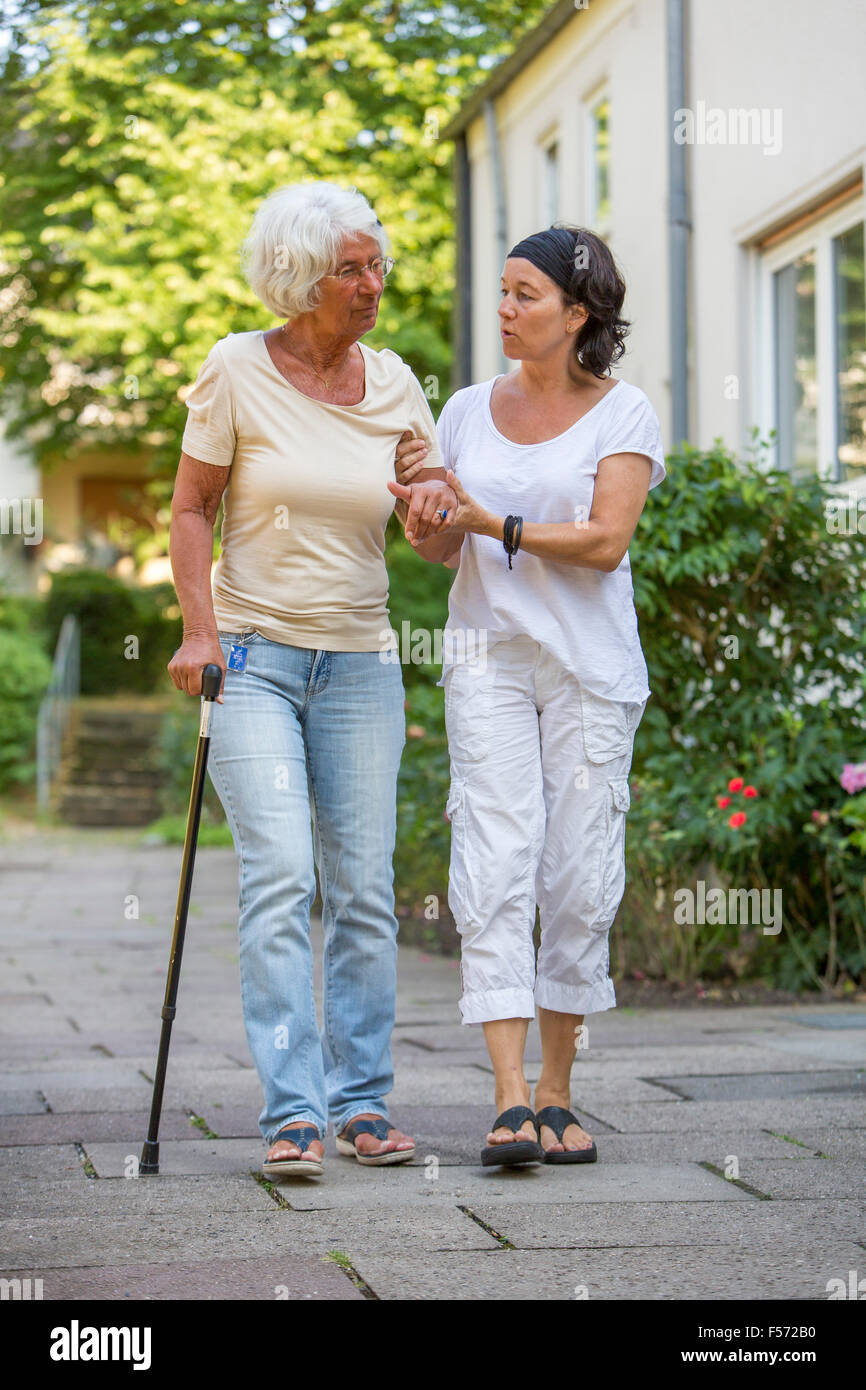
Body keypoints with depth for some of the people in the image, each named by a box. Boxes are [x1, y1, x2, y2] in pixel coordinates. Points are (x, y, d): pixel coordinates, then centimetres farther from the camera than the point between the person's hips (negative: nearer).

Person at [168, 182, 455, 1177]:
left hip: (359, 665, 4)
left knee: (364, 889, 3)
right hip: (253, 656, -3)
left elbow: (438, 534, 10)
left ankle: (361, 1102, 13)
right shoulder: (237, 371, -3)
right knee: (279, 876, -16)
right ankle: (293, 1113, -16)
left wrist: (437, 501, -13)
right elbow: (191, 510, 1)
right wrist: (200, 628, -11)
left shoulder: (392, 382, 6)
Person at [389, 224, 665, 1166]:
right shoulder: (468, 412, 10)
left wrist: (491, 522, -16)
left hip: (590, 665, -2)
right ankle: (510, 1100, -16)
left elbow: (606, 541, -12)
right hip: (488, 658, 2)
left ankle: (557, 1096, 13)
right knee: (495, 864, -11)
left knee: (579, 877, 0)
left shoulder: (622, 414, -1)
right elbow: (441, 550, 13)